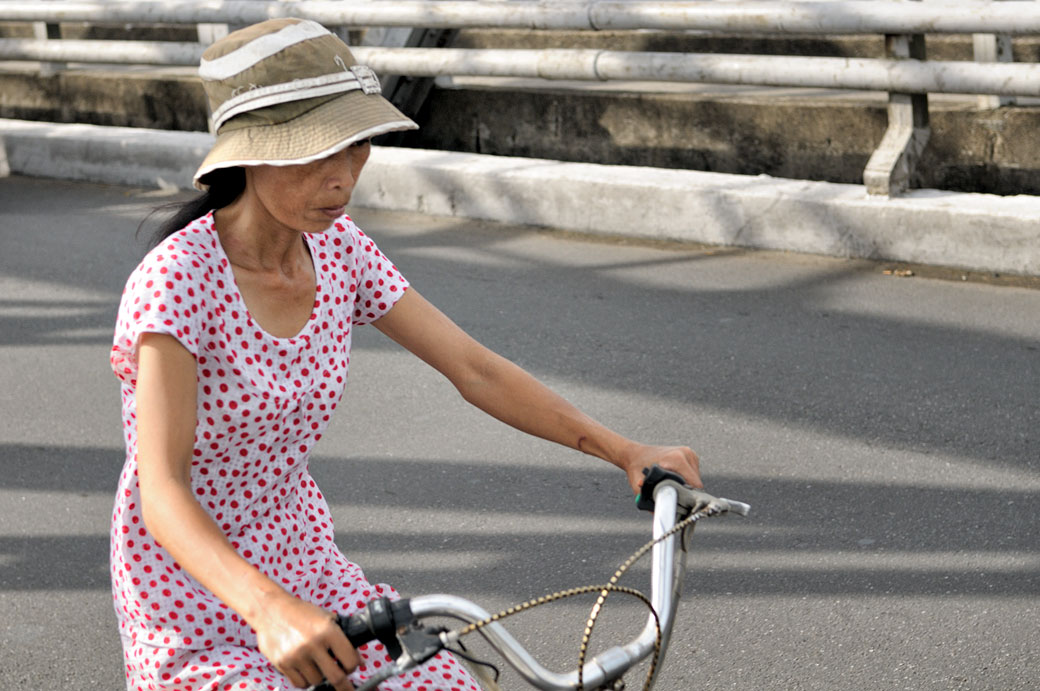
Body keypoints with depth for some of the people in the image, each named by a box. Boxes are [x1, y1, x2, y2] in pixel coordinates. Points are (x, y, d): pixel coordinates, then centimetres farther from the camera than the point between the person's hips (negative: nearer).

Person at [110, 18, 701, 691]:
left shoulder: (336, 248, -3)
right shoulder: (177, 279, -22)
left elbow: (477, 371, 1)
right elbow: (162, 493, -31)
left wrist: (627, 450, -8)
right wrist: (269, 609, -47)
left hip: (304, 560, 6)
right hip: (195, 615, -6)